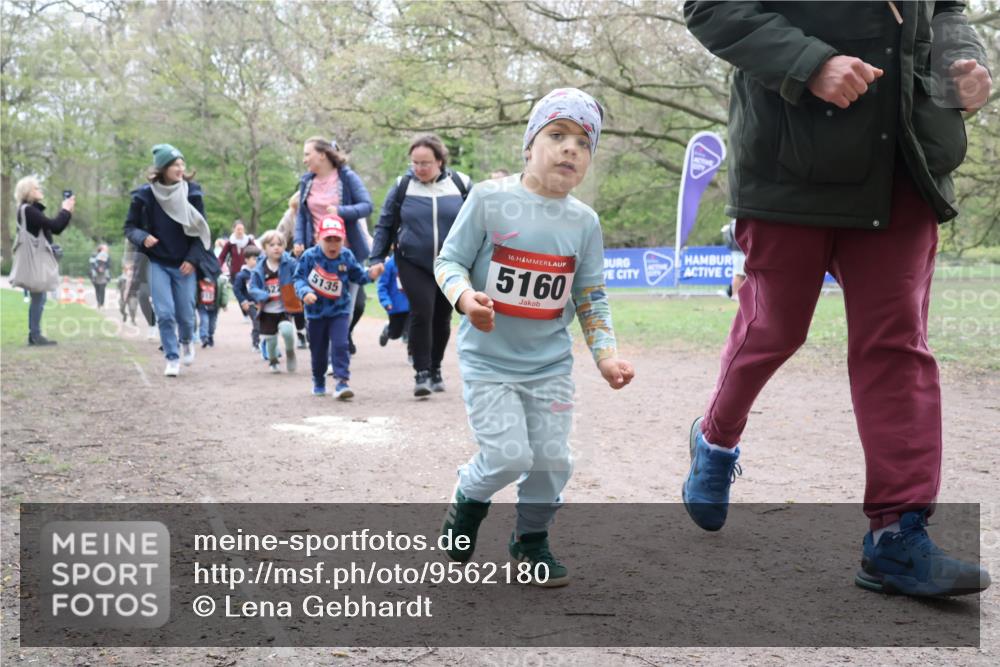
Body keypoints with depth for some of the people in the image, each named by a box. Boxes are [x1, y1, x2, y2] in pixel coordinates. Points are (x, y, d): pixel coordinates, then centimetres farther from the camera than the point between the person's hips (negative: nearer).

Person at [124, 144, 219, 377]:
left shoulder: (192, 193, -3)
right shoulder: (144, 195, -6)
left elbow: (201, 230, 1)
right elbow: (129, 227, 3)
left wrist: (192, 259, -8)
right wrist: (143, 237, -19)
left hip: (184, 264, 1)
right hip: (158, 264, 0)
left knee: (185, 314, 5)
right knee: (164, 313, -8)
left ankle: (186, 341, 38)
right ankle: (172, 359, 6)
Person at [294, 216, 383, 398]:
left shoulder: (347, 257, -7)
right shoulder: (309, 256, -13)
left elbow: (358, 276, 3)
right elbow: (299, 278, -11)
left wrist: (371, 274, -16)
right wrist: (305, 292, -30)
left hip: (339, 310, 0)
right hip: (315, 311, 0)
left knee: (340, 345, -15)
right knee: (318, 350, 12)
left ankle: (342, 382, -14)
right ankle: (318, 382, 33)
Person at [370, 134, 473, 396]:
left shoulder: (461, 184, -2)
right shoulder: (402, 186, -2)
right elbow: (385, 225, 5)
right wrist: (377, 259, 1)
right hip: (413, 263, -1)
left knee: (442, 318, 10)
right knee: (421, 313, -14)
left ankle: (435, 370, 27)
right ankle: (422, 373, -4)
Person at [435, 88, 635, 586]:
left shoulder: (584, 221, 2)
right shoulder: (491, 199, -9)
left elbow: (591, 297, 10)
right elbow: (449, 262, -3)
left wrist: (605, 354, -1)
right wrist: (465, 297, -24)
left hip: (551, 363, 4)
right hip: (488, 358, -3)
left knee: (552, 458, 2)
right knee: (508, 456, -14)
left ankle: (531, 537, 28)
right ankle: (469, 498, 21)